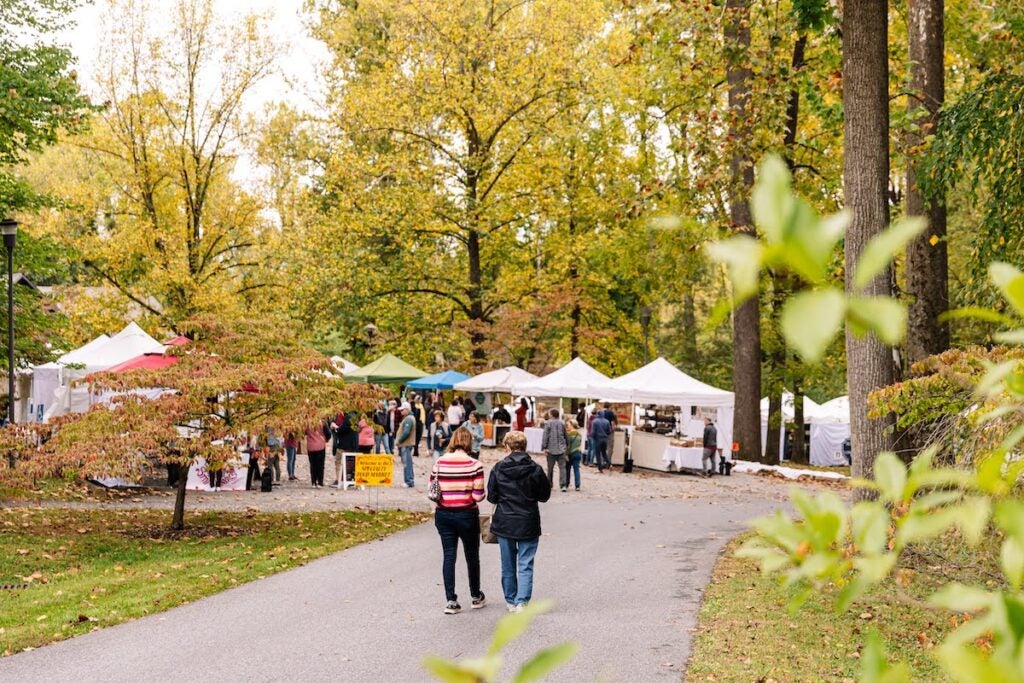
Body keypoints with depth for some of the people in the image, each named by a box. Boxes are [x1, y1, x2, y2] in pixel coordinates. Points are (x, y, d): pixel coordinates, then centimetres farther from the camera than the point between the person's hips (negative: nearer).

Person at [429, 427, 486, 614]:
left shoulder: (439, 463, -3)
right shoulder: (474, 465, -13)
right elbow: (478, 495, -15)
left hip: (443, 514, 2)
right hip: (467, 515, -2)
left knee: (448, 555, 8)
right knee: (472, 555, 15)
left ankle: (450, 601, 4)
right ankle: (476, 597, 29)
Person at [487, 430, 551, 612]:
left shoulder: (498, 468, -7)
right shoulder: (535, 469, -9)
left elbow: (491, 496, -3)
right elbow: (545, 495, 1)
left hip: (504, 522, 1)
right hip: (528, 523, -1)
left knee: (508, 565, 14)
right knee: (525, 565, 3)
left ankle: (511, 601, 22)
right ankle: (522, 601, -7)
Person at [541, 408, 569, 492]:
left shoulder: (548, 423, -6)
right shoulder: (562, 423, 7)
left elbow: (545, 436, -10)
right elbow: (566, 436, 13)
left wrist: (544, 447, -8)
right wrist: (567, 445, 25)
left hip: (551, 449, -2)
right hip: (561, 449, 2)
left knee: (550, 468, 9)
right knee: (562, 467, 0)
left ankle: (549, 484, 19)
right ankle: (563, 484, -11)